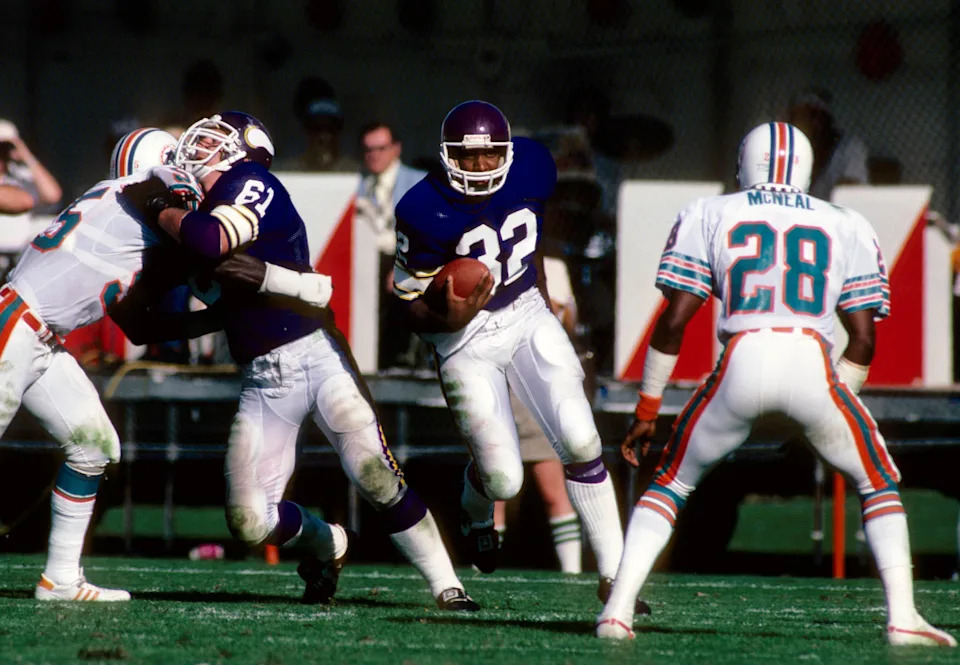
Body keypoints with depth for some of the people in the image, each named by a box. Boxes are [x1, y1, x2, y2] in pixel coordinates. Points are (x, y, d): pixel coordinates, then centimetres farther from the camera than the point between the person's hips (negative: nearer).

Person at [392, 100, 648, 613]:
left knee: (580, 440, -12)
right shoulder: (426, 213, -20)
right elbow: (411, 303, -12)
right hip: (467, 340, -4)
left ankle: (613, 574, -4)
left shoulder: (529, 171, -7)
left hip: (527, 317, 4)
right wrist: (449, 319, -32)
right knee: (504, 480, -6)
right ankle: (475, 509, 35)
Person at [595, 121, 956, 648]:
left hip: (741, 365, 0)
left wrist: (646, 411, 17)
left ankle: (617, 609, 7)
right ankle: (902, 617, 6)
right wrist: (831, 406, 28)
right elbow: (863, 339, 16)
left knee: (671, 483, 21)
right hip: (813, 364, 0)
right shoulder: (848, 228, 23)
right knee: (878, 485, 21)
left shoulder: (709, 216, 20)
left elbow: (674, 320, 11)